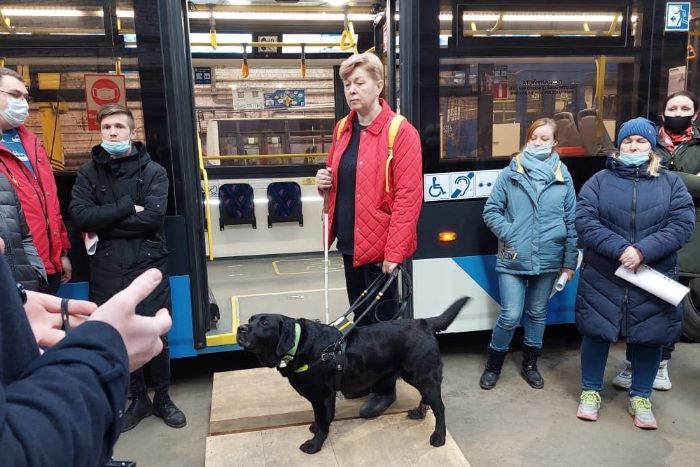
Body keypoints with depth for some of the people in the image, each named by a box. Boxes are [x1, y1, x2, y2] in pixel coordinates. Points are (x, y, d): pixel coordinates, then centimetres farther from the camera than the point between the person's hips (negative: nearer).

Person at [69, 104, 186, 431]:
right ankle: (138, 398, 28)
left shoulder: (153, 171, 0)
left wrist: (104, 223, -10)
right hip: (107, 268, 2)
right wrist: (127, 208, -13)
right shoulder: (88, 172, 6)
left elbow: (153, 218, -14)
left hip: (148, 264, -2)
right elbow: (79, 215, -9)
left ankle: (162, 397, 24)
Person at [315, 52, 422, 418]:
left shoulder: (401, 132, -13)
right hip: (349, 240, 7)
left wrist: (394, 252, -21)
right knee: (359, 315, 19)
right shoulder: (342, 129, 9)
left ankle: (385, 388, 25)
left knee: (382, 318, 7)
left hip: (379, 244, -7)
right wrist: (326, 181, -3)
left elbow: (408, 196, -18)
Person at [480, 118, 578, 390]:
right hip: (513, 259, -2)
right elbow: (491, 211, 1)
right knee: (511, 316, -4)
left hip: (548, 260, 2)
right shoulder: (510, 173, -2)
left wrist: (570, 261, 4)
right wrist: (508, 234, -13)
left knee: (537, 314, 15)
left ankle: (529, 364, 34)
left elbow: (571, 221, 5)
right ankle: (493, 365, 19)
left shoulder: (563, 176, 3)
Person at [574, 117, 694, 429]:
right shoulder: (600, 181, 3)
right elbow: (584, 220, -9)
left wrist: (644, 251, -20)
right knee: (597, 333, 8)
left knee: (650, 336, 10)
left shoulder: (671, 183, 6)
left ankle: (640, 398, 30)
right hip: (603, 277, -1)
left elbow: (683, 224, -6)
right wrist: (620, 249, -21)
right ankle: (590, 392, 26)